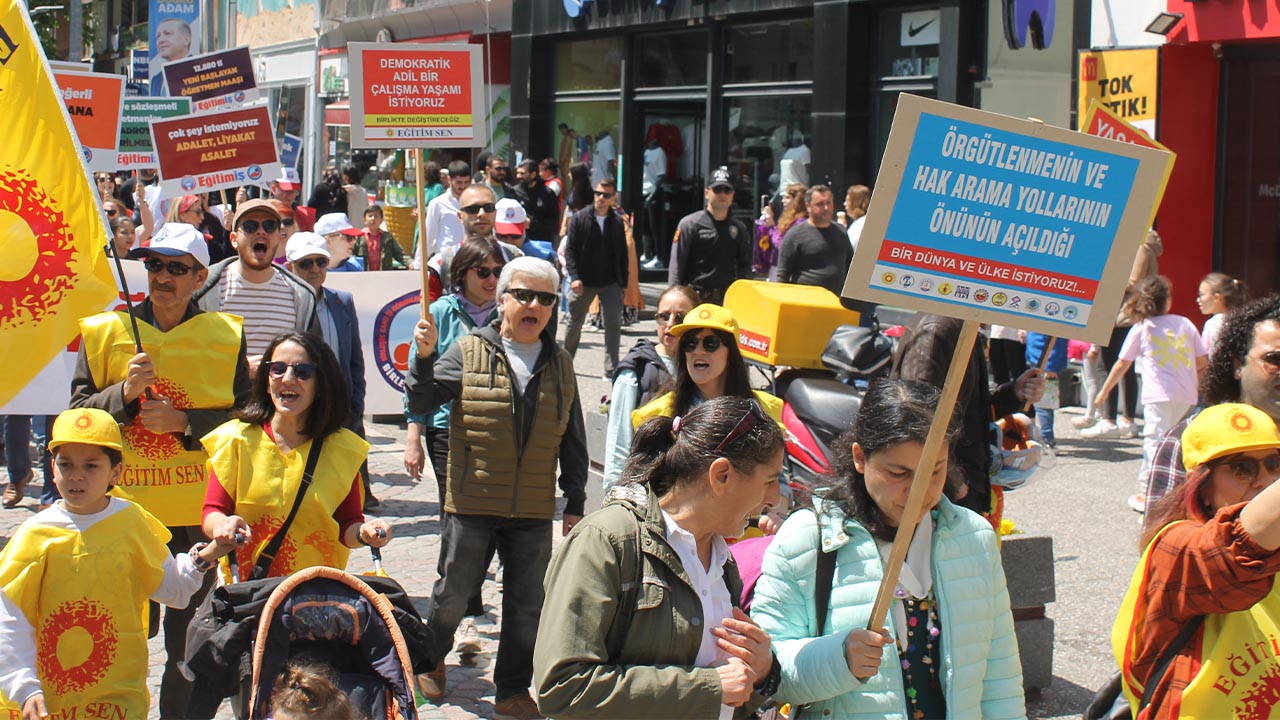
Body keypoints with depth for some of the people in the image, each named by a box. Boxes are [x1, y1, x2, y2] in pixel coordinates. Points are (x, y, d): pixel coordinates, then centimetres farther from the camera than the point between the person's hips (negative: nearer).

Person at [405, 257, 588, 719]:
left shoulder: (559, 364, 7)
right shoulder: (468, 353, -2)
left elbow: (573, 441, 11)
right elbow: (421, 404, -6)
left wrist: (575, 502, 9)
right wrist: (424, 357, -21)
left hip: (534, 513, 2)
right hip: (471, 505, -2)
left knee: (527, 606, 8)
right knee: (453, 593, 10)